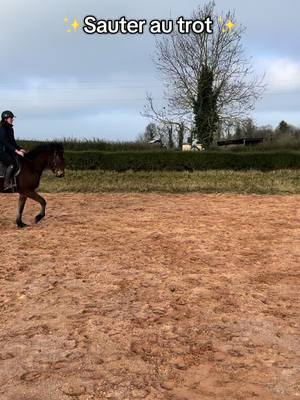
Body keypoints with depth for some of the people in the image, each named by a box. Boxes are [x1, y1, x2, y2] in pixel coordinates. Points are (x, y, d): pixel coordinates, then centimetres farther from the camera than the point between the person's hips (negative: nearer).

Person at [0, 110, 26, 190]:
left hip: (8, 151, 9)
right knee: (12, 163, -23)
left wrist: (19, 149, 8)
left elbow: (12, 142, 18)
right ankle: (6, 184, -22)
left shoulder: (10, 128, 11)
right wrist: (16, 151, -29)